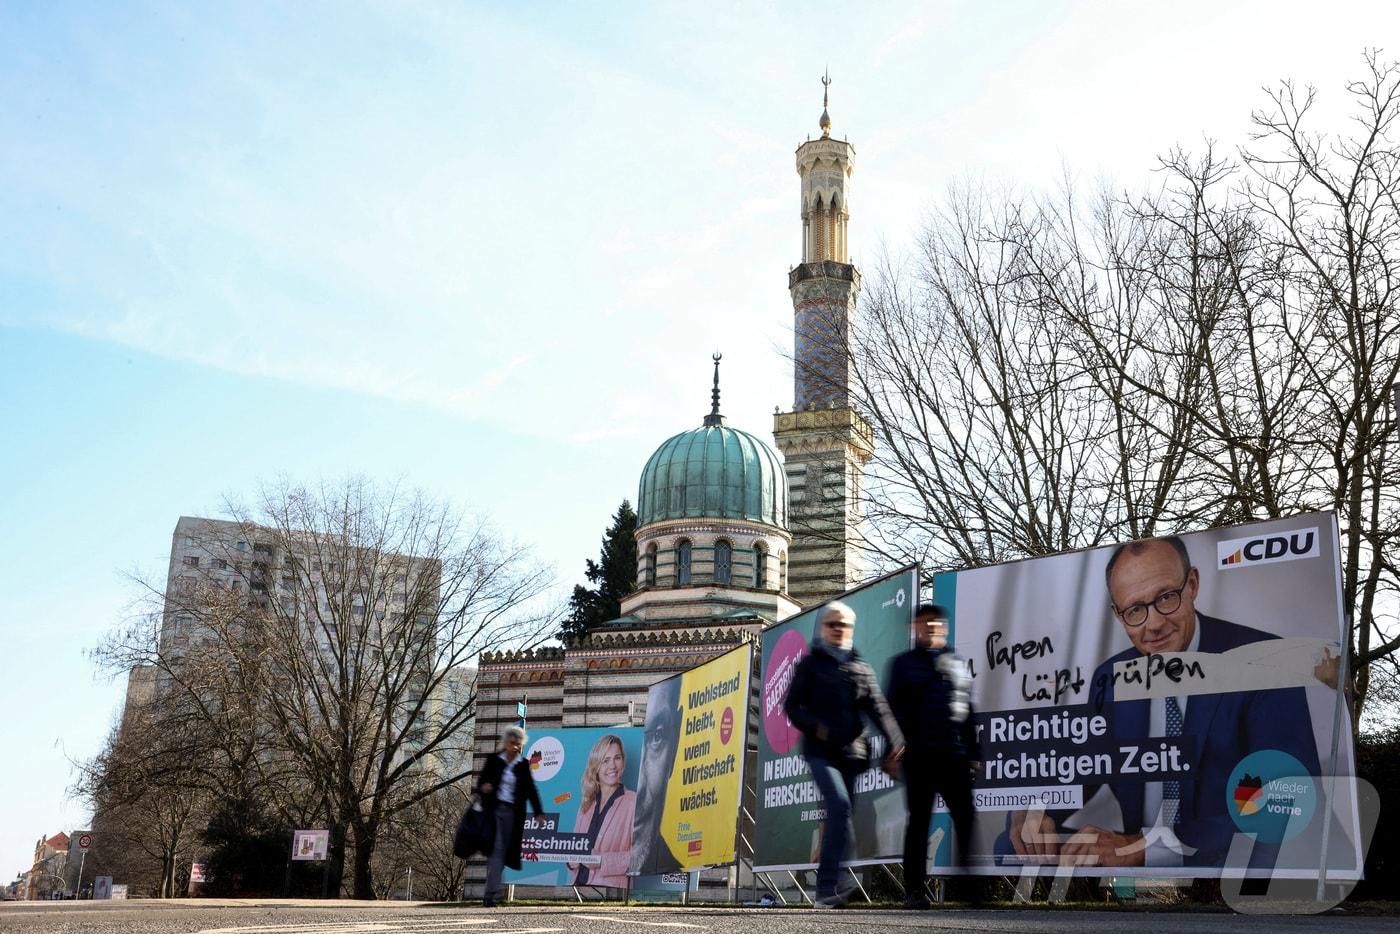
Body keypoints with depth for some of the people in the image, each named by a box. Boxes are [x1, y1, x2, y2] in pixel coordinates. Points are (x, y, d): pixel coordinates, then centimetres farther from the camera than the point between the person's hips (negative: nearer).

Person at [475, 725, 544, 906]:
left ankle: (490, 893, 8)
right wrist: (483, 788, -19)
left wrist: (538, 812, 5)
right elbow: (480, 782, 5)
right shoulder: (494, 760, 3)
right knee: (496, 848, -12)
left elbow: (531, 789, 10)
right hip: (494, 809, -2)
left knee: (503, 850, 1)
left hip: (512, 812, 2)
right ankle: (494, 889, -11)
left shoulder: (523, 765, 7)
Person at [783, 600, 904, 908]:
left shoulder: (861, 668, 15)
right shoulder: (810, 664, 6)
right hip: (820, 750, -4)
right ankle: (828, 885, -24)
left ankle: (824, 892, 17)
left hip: (851, 751, 4)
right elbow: (791, 706, 3)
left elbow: (877, 708, 4)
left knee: (839, 812, 6)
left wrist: (895, 743, -10)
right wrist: (816, 728, -15)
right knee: (840, 805, -23)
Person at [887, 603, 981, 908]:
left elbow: (968, 711, 17)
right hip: (919, 756, -3)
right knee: (919, 820, 1)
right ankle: (914, 890, 5)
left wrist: (974, 752, 12)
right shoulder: (904, 663, 7)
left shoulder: (957, 664, 18)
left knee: (966, 818, -2)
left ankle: (971, 885, 3)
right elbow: (894, 708, 1)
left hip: (955, 756, 3)